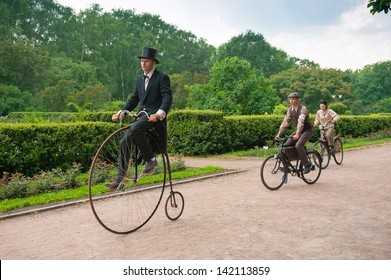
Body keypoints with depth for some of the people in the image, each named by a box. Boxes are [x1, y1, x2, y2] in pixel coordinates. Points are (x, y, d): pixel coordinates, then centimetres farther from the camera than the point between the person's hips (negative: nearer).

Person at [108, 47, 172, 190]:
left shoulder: (162, 78, -3)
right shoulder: (140, 79, 18)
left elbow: (167, 98, -15)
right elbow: (134, 99, 18)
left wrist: (159, 114, -31)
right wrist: (122, 112, 2)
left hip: (154, 116, -7)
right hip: (142, 114, 7)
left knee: (135, 128, -35)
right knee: (124, 142, -7)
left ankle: (150, 159, -17)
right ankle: (121, 178, -1)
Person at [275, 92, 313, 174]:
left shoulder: (303, 109, -21)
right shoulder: (290, 109, 0)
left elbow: (301, 121, -34)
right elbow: (286, 122, -3)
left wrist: (297, 134, -46)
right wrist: (279, 134, -11)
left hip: (307, 130, -7)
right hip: (298, 131, 7)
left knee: (298, 145, -28)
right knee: (286, 145, -6)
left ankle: (307, 165, -14)